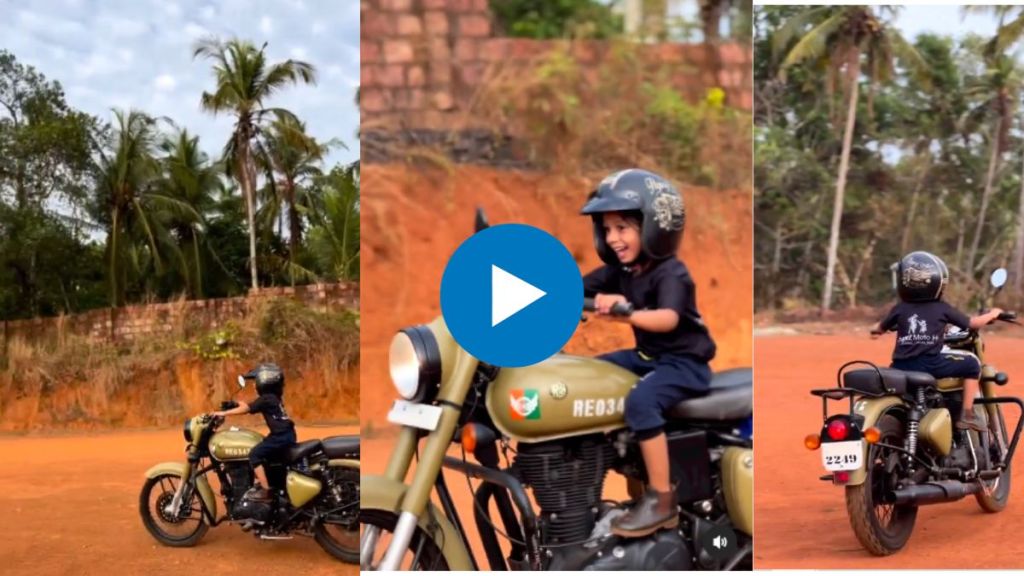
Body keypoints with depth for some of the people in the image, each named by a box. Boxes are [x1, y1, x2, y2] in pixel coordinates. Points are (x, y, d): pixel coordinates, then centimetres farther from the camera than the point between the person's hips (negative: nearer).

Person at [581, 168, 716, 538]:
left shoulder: (670, 272, -20)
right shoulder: (620, 270, 4)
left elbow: (668, 319, -38)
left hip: (684, 361, -9)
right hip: (647, 355, 9)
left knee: (640, 401, -33)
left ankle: (662, 500, -25)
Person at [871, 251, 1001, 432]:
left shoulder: (900, 309, 10)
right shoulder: (942, 308, 5)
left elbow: (879, 328, 22)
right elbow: (972, 323, 13)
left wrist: (875, 330, 47)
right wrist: (992, 314, 33)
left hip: (901, 368, 4)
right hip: (932, 365, -3)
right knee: (971, 363, 14)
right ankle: (967, 415, 10)